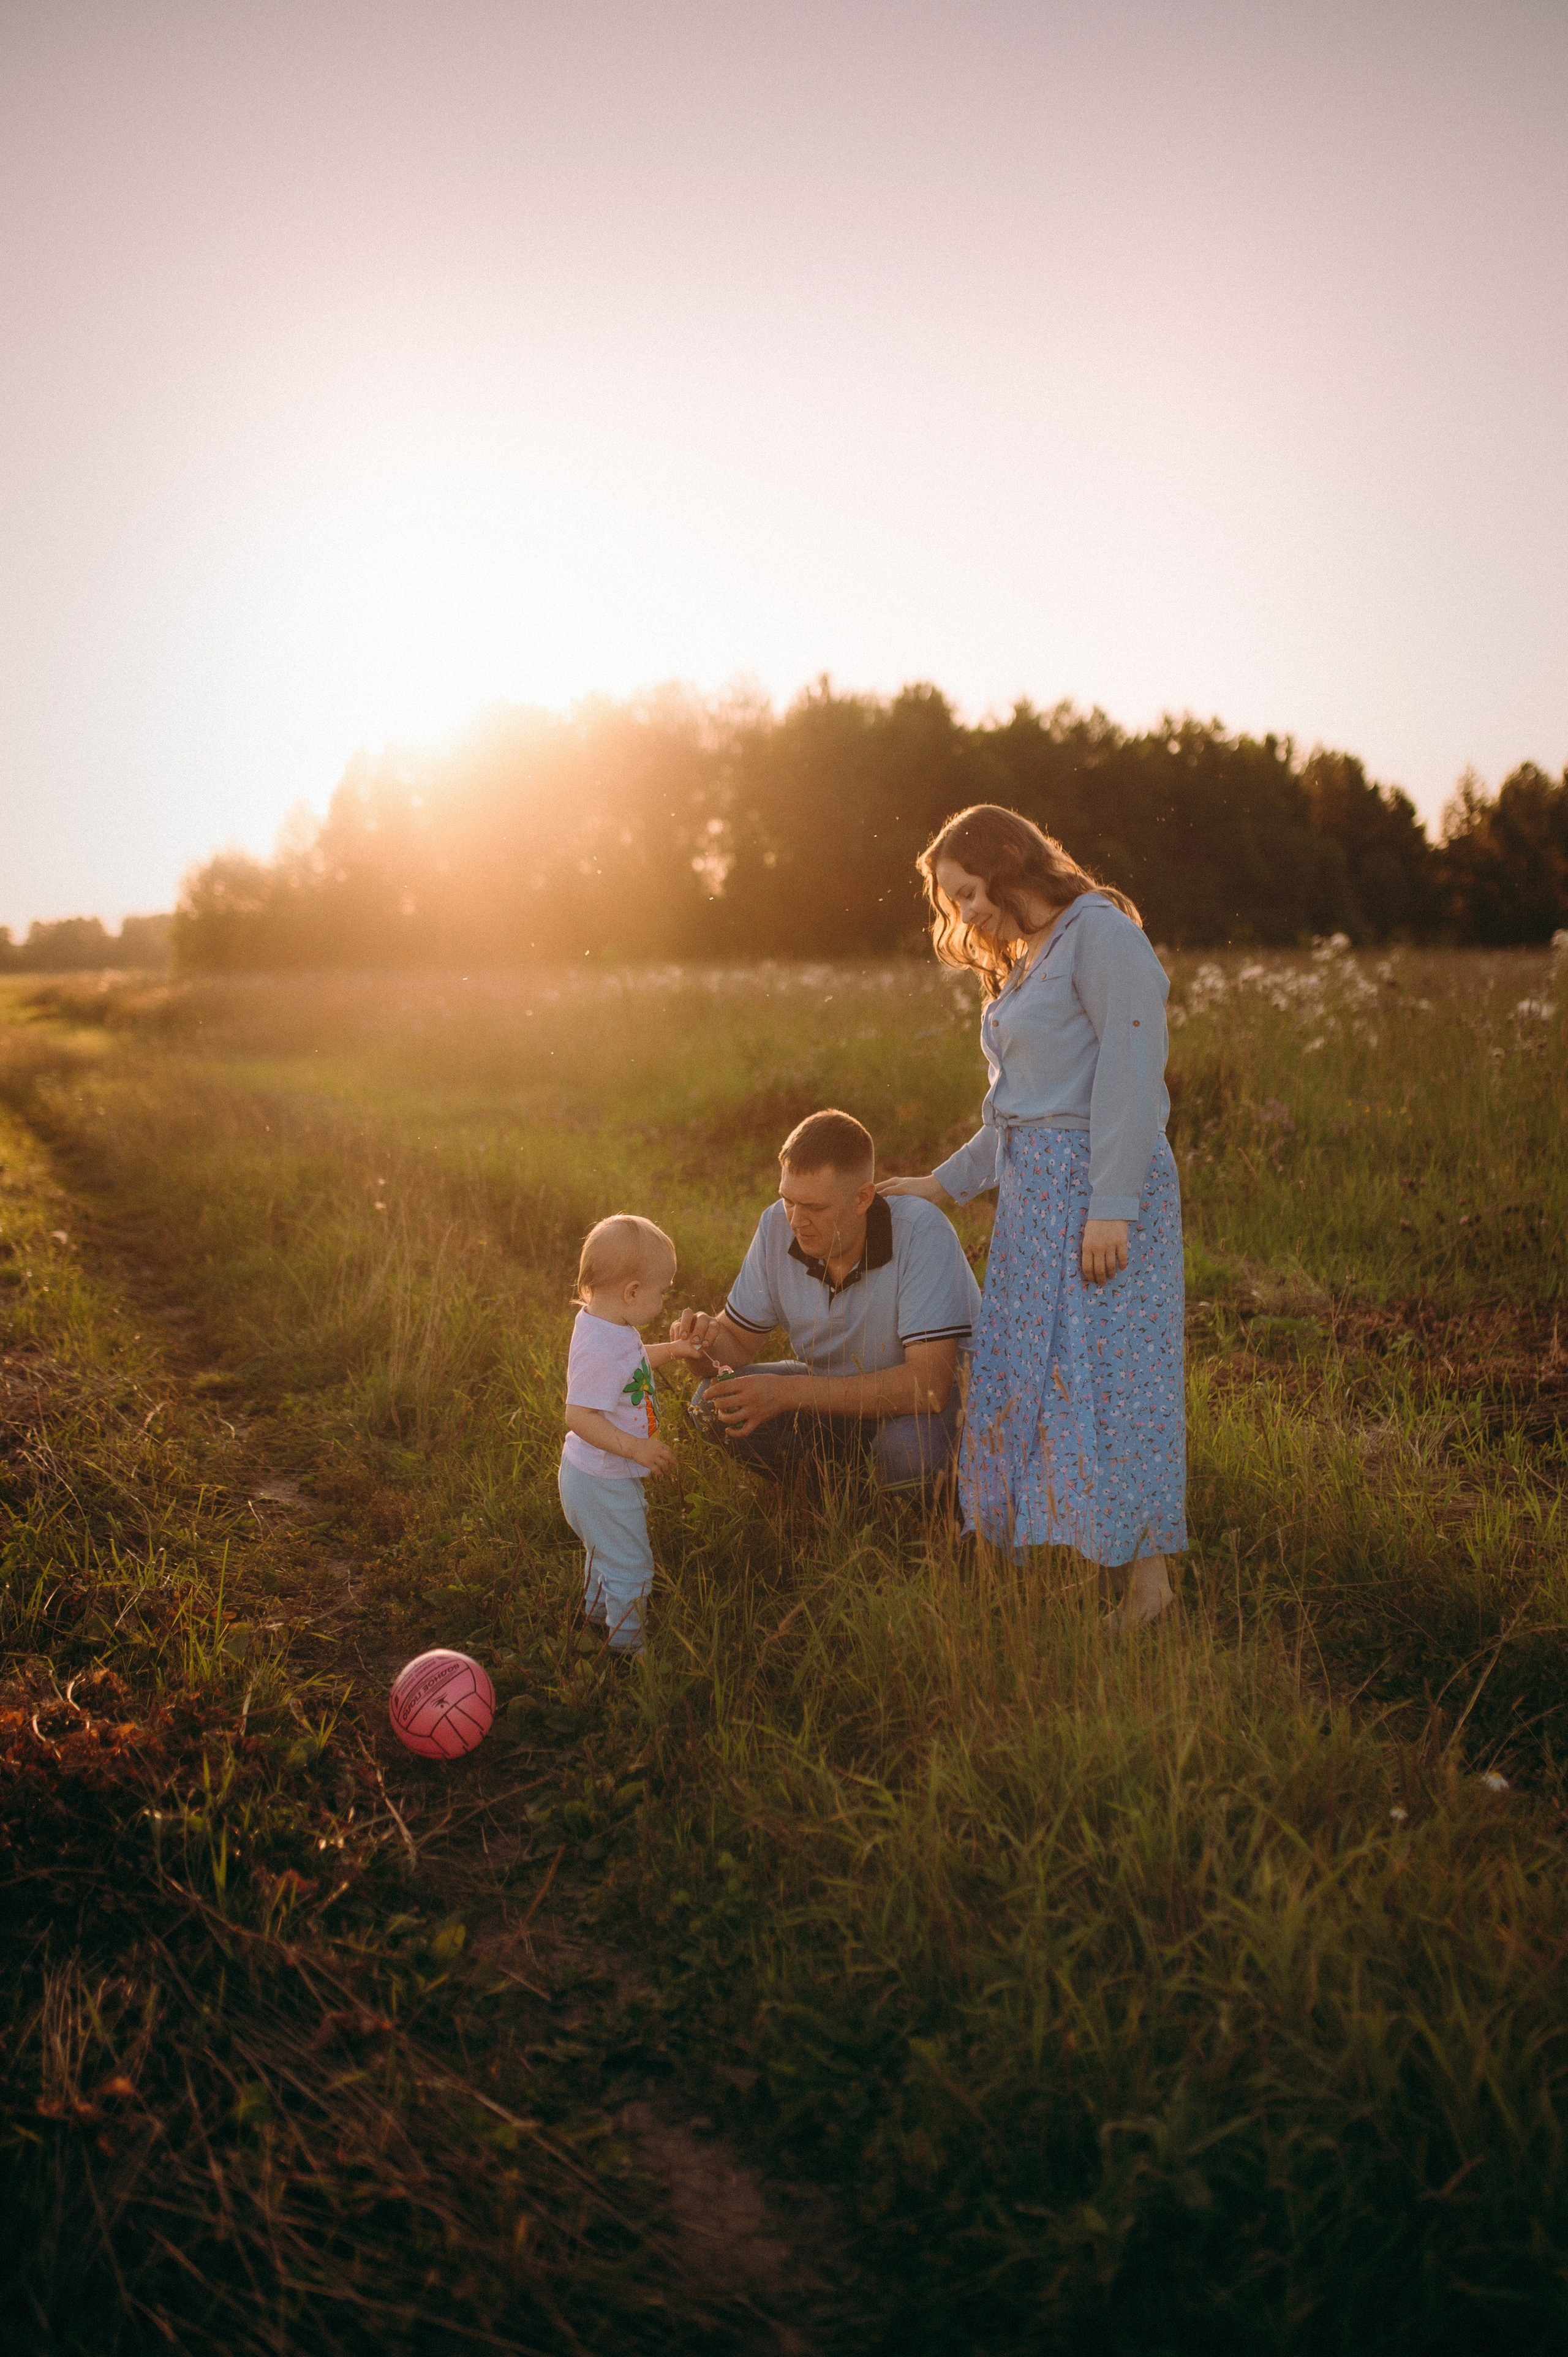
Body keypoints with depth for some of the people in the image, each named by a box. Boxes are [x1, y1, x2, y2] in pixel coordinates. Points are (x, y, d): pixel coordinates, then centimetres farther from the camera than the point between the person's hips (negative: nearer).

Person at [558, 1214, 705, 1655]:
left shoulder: (607, 1325, -1)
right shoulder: (600, 1348, -34)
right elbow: (579, 1416, -36)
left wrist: (671, 1350, 19)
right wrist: (634, 1447, -38)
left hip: (603, 1474, 11)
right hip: (601, 1483, -11)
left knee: (605, 1552, 32)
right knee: (630, 1568, 5)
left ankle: (597, 1615, 53)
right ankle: (627, 1647, 22)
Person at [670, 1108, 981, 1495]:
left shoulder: (922, 1234, -29)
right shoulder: (777, 1226, -13)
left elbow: (929, 1385, -36)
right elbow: (739, 1340, 0)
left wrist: (788, 1392, -39)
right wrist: (709, 1336, -27)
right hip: (836, 1387, 5)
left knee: (907, 1450, -37)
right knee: (715, 1406, -16)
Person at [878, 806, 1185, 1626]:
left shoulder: (1101, 935, -9)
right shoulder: (1022, 964, 20)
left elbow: (1131, 1079, -17)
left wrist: (1111, 1205, -22)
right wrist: (945, 1183, 20)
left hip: (1101, 1187, -9)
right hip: (1034, 1192, 10)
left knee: (1107, 1371, -7)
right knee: (1029, 1372, 8)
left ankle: (1145, 1573, 4)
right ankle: (1083, 1563, 16)